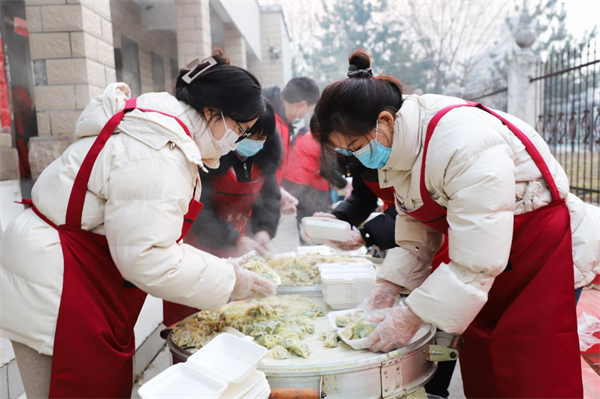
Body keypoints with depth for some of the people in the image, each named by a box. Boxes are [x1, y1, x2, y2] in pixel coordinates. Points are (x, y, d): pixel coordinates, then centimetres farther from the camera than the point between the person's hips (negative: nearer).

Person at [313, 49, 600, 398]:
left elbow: (476, 260, -31)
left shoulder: (463, 143, -32)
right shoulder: (397, 145, -4)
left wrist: (411, 317, -25)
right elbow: (417, 227, 4)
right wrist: (390, 285, -4)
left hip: (544, 254, -7)